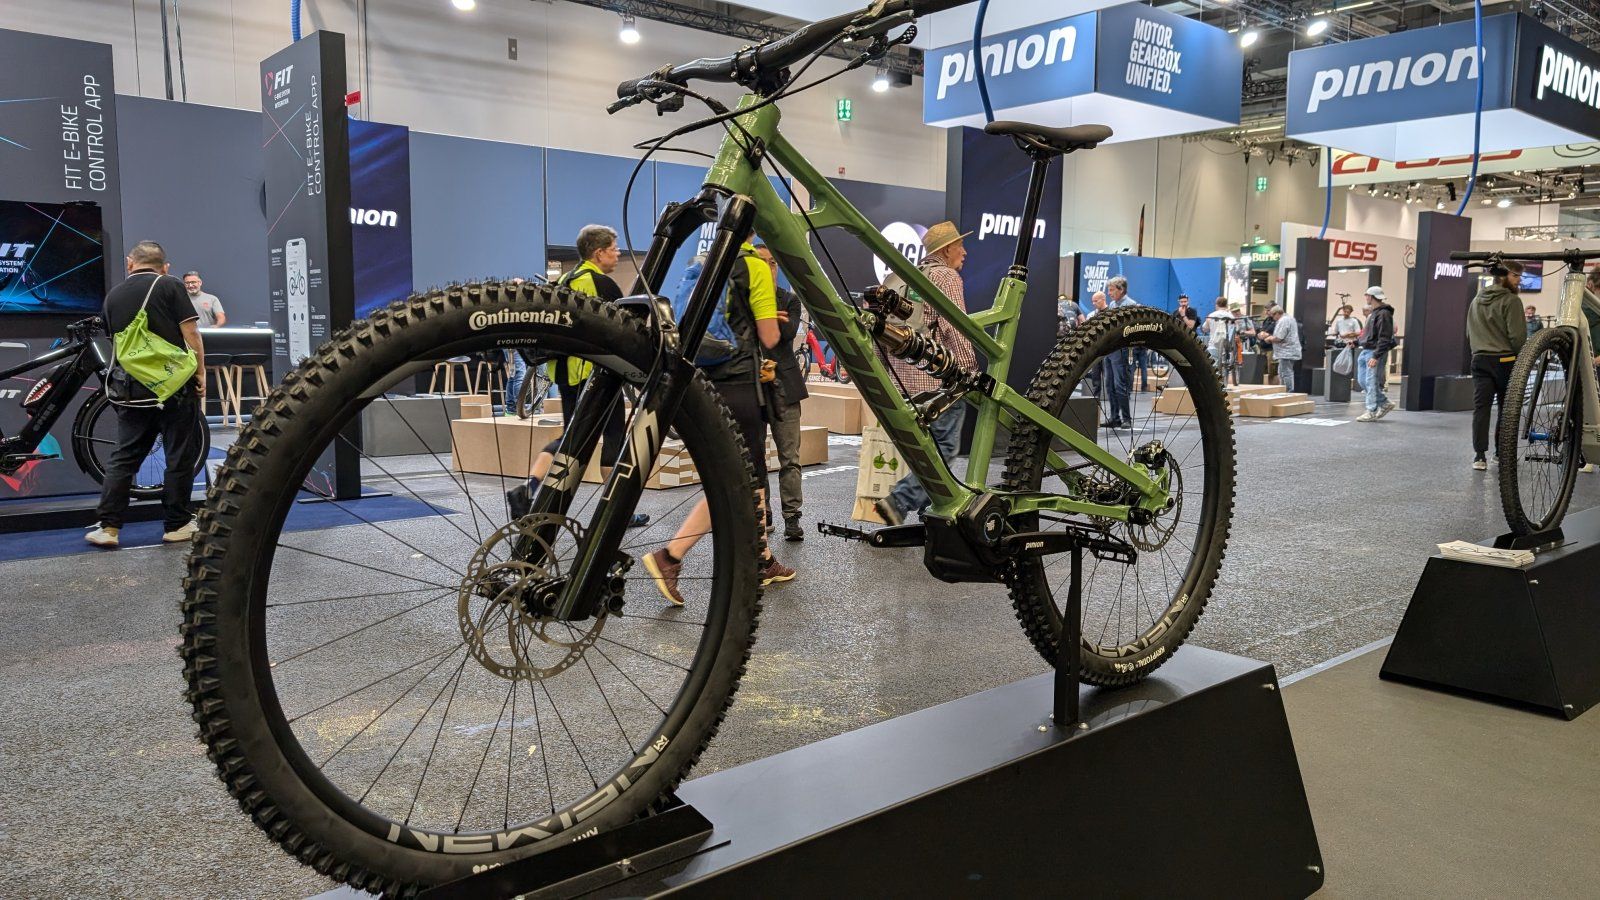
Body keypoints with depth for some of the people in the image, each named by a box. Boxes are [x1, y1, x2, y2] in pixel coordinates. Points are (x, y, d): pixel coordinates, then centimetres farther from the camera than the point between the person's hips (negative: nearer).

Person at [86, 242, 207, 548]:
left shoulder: (113, 296, 11)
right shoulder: (170, 286, -4)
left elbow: (115, 340, 21)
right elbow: (190, 332, -11)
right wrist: (201, 372, -5)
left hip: (132, 390, 4)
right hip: (176, 388, -4)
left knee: (123, 458, 10)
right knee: (180, 457, 5)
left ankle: (108, 528, 8)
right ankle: (176, 525, 9)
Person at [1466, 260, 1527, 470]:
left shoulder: (1476, 300, 14)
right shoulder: (1510, 301, -9)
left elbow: (1469, 334, 19)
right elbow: (1517, 336, -13)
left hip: (1480, 360, 5)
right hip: (1505, 360, -5)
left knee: (1480, 407, 0)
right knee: (1507, 409, 6)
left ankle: (1479, 455, -6)